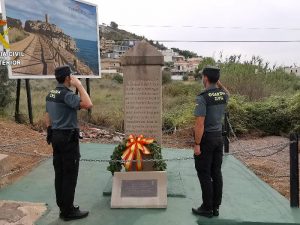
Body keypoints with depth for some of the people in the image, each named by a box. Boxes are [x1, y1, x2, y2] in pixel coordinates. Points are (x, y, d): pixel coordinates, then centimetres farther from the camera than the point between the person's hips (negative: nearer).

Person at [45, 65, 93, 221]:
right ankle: (68, 211, 11)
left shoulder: (50, 95, 10)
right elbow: (88, 105, -31)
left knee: (60, 173, 14)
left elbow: (48, 118, 15)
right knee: (69, 175, 1)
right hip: (68, 138, -9)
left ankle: (63, 206, 26)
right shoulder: (67, 94, -18)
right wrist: (79, 85, -20)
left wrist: (51, 134, 22)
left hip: (56, 136, 9)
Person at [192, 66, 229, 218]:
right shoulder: (223, 95, 3)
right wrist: (218, 81, 16)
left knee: (204, 174, 3)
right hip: (219, 137, 7)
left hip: (206, 138, -7)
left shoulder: (202, 98, -18)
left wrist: (197, 144, -16)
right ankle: (216, 207, 22)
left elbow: (200, 124, -22)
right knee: (216, 173, 12)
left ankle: (207, 208, 12)